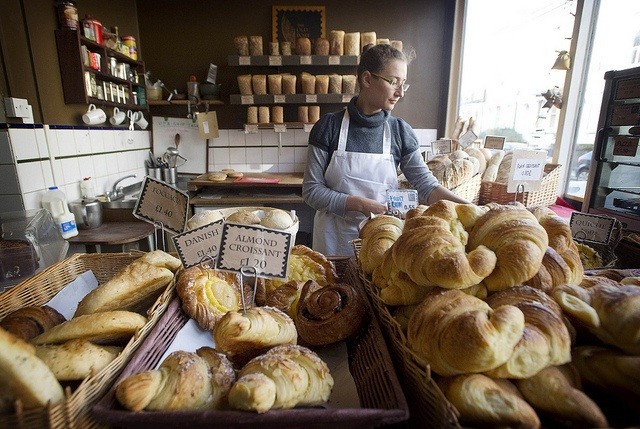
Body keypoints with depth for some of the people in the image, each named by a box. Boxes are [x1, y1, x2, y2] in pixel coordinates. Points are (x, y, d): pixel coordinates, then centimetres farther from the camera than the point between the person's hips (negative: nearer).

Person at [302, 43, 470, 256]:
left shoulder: (400, 131, -2)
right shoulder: (329, 126, -8)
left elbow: (426, 185, -5)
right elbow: (312, 190, -9)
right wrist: (360, 204, -18)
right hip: (335, 239, -1)